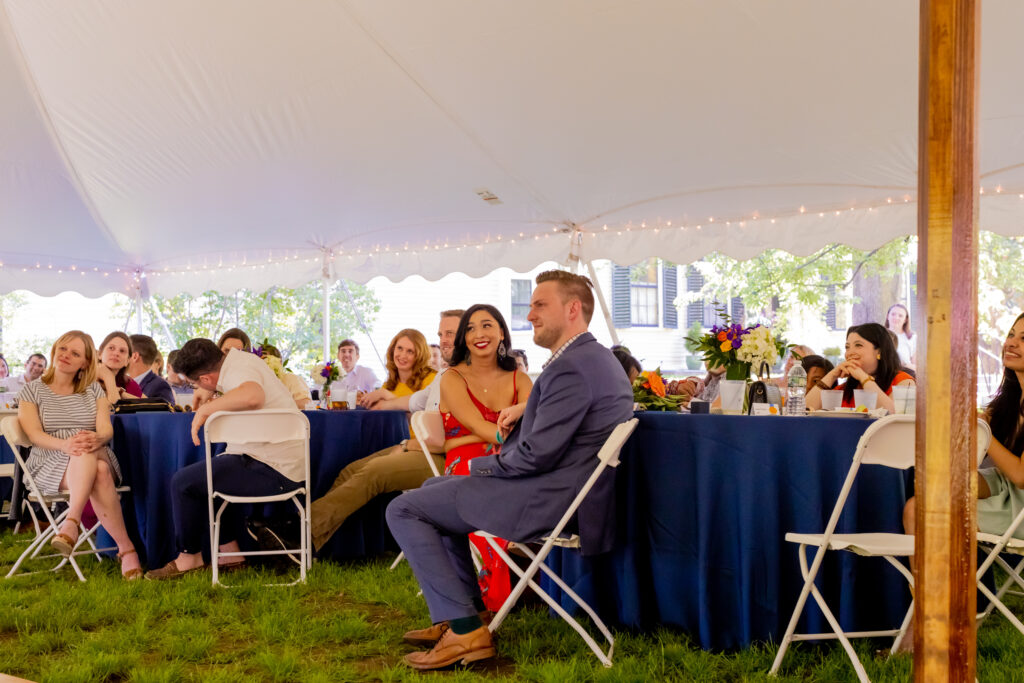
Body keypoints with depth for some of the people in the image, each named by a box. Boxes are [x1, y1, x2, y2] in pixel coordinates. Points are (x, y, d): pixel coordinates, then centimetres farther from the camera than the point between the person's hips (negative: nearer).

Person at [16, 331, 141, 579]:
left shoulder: (94, 390, 15)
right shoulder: (31, 391, 10)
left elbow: (106, 429, -1)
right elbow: (34, 434, -6)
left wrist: (96, 439, -29)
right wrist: (65, 444, -29)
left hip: (97, 456, 2)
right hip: (50, 464, -2)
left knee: (93, 462, -39)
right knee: (99, 475, -36)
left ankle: (72, 523, -42)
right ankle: (126, 549, -41)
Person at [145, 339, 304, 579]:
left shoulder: (239, 372, -18)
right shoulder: (239, 358, 12)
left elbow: (252, 396, -44)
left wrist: (205, 409, -30)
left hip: (274, 473, -11)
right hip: (288, 464, 11)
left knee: (183, 482, -6)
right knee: (212, 472, 29)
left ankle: (190, 556, 13)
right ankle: (229, 551, 26)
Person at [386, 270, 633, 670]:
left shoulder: (569, 368, -21)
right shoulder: (599, 357, 12)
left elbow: (537, 454, -24)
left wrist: (478, 466, -7)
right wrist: (527, 409, 13)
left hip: (544, 501, -11)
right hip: (560, 490, 11)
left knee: (403, 510, -7)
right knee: (435, 488, 26)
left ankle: (465, 630, -7)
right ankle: (463, 609, 24)